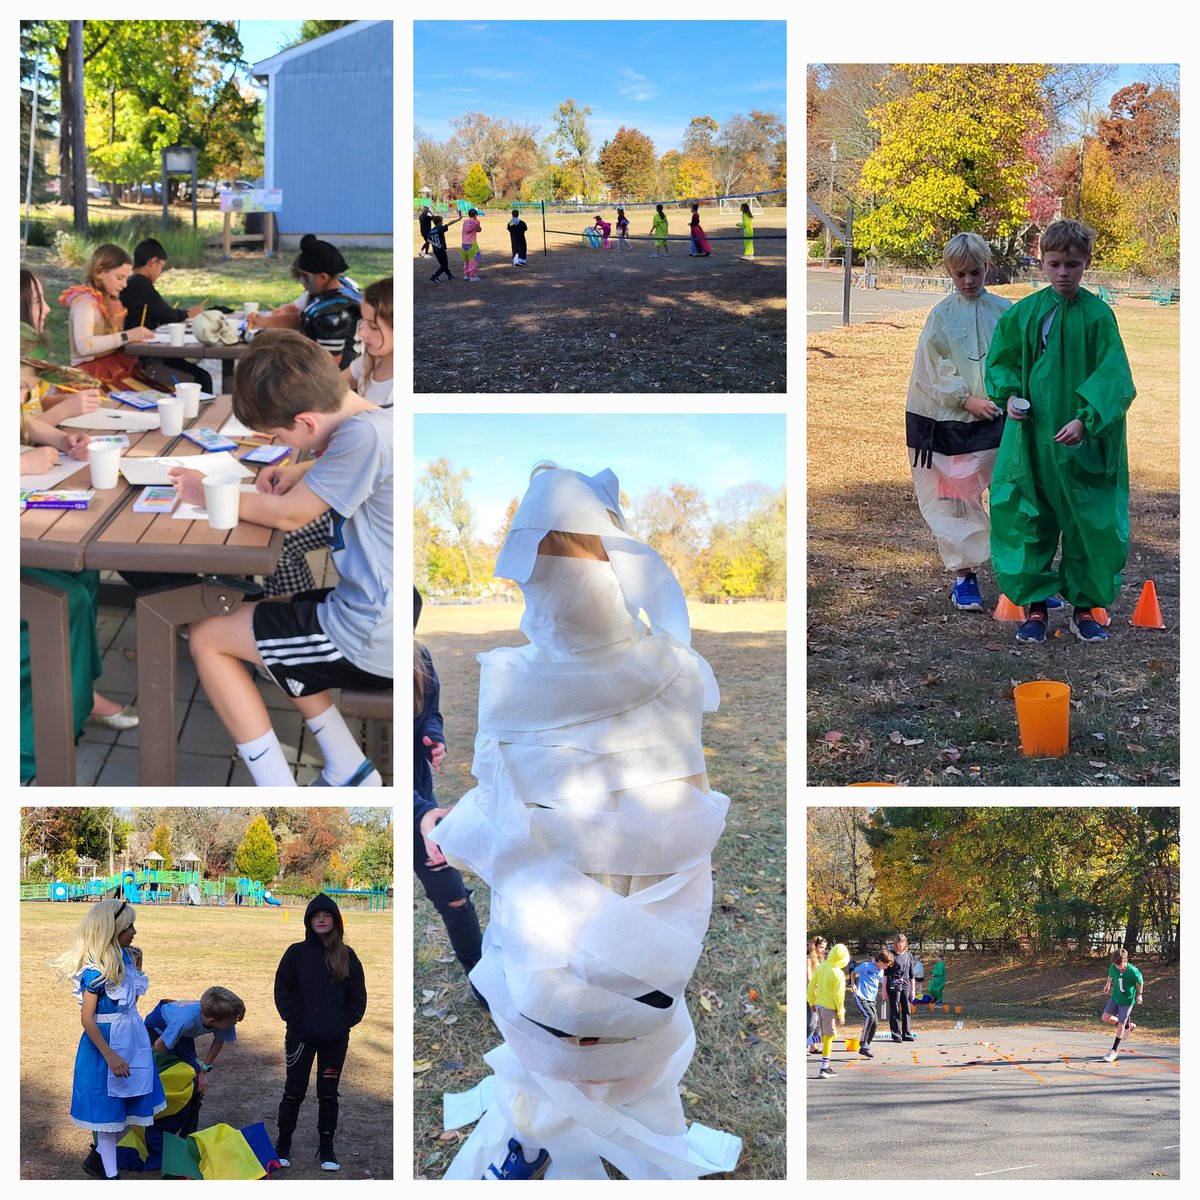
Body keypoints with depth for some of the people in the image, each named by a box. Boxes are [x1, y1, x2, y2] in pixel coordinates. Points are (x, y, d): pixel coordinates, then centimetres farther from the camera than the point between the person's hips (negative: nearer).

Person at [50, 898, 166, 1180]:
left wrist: (136, 966, 6)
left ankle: (98, 1158, 32)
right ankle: (110, 1174, 21)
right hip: (107, 1041, -8)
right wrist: (110, 1056, -23)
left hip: (131, 1039, 8)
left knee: (134, 1107, 14)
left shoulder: (124, 957, 3)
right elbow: (87, 1018, -21)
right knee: (110, 1110, 6)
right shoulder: (96, 969, -21)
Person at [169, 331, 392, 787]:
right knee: (262, 617, 29)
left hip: (370, 639, -10)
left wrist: (207, 493, -1)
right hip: (377, 609, 10)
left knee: (206, 638, 3)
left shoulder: (364, 435, -24)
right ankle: (349, 773, 22)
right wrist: (302, 471, 10)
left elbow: (288, 514, -15)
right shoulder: (377, 421, 4)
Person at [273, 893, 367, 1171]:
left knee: (328, 1093, 9)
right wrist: (294, 1019, -8)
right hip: (301, 1036, -1)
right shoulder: (296, 952, -1)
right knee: (294, 1092, 4)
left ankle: (326, 1148, 18)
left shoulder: (346, 955, 3)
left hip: (335, 1039, 1)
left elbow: (358, 995, 6)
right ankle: (283, 1145, 16)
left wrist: (346, 1023, -5)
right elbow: (282, 989, 0)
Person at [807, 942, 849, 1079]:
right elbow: (839, 996, -15)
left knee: (824, 1035, 16)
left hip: (819, 1005, 6)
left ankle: (826, 1066, 20)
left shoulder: (820, 968, 1)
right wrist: (841, 1015, -7)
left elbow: (811, 987, 7)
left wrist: (812, 1003, 21)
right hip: (830, 1007, -6)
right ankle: (824, 1069, 2)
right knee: (828, 1037, 0)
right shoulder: (838, 974, -17)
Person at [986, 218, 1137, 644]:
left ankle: (1084, 607, 21)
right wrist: (1008, 395, -9)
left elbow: (1114, 377, -11)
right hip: (1031, 438, 2)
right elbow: (1000, 363, 11)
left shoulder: (1098, 315, -6)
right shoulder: (1023, 313, 0)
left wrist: (1085, 420, -23)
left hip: (1085, 443, -1)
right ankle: (1036, 606, 18)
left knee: (1089, 526, 6)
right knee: (1029, 523, 6)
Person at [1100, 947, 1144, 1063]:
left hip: (1127, 1000, -5)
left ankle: (1114, 1051, 12)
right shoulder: (1113, 967, -13)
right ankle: (1128, 1026, 21)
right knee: (1106, 1017, -3)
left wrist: (1139, 995, 5)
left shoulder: (1133, 971, -26)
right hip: (1115, 997, 5)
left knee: (1120, 1025, 0)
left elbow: (1140, 982, -6)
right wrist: (1108, 984, 25)